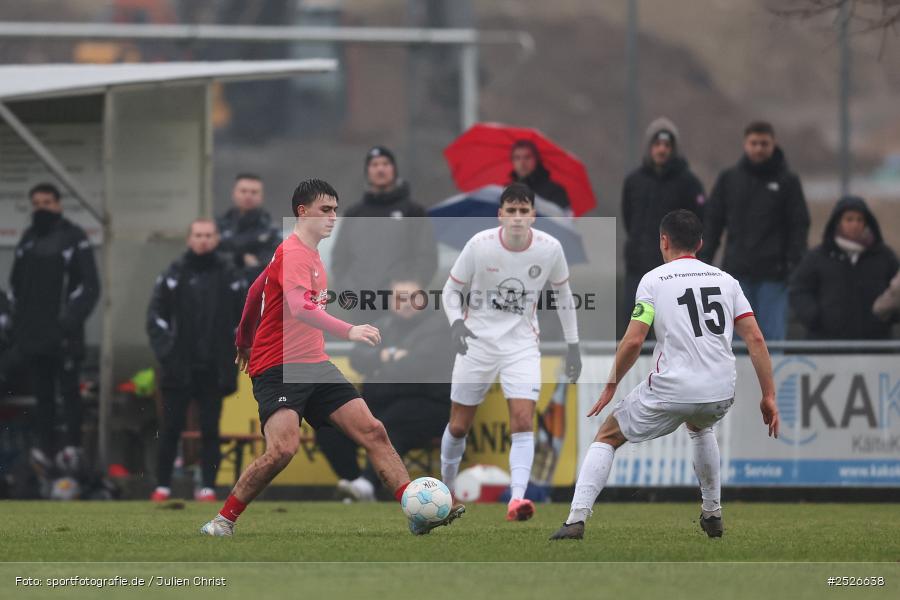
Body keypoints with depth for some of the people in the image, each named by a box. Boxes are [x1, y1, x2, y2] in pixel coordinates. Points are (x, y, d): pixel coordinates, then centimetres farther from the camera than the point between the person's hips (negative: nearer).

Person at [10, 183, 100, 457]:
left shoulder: (74, 238, -3)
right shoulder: (28, 239, 15)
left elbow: (89, 285, -6)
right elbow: (15, 283, 22)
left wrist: (72, 317, -14)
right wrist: (17, 317, 12)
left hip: (63, 334, -6)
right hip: (33, 332, 6)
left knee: (69, 390, -5)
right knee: (42, 392, 6)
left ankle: (73, 443, -5)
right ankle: (45, 446, 8)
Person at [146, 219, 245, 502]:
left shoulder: (229, 276, 6)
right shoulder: (173, 275, 2)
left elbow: (244, 318, 11)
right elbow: (156, 315, 2)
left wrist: (234, 354, 1)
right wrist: (164, 350, -8)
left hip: (215, 370, 1)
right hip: (179, 369, -1)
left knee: (210, 430, 0)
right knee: (171, 429, 1)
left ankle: (208, 487, 2)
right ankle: (162, 486, 6)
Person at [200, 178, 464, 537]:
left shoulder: (311, 255, 17)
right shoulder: (293, 254, -14)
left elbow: (257, 289, 29)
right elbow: (300, 308, -32)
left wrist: (244, 341, 39)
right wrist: (348, 331, -44)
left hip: (314, 366, 9)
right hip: (279, 369, -9)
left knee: (372, 431, -3)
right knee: (283, 448, -26)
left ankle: (420, 515, -6)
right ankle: (222, 521, -11)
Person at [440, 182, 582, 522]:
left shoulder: (550, 249, -10)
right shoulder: (480, 245, -15)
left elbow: (563, 294, 7)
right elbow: (451, 290, -3)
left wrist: (573, 347, 8)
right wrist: (456, 322, -24)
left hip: (521, 345, 0)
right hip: (478, 341, 0)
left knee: (523, 421, -19)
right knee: (459, 426, 8)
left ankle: (516, 499, -28)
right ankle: (445, 489, 32)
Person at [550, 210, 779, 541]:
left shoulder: (654, 280, 1)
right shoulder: (725, 280, 12)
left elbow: (633, 341, -8)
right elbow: (755, 339, 5)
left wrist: (610, 387, 4)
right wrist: (768, 395, 7)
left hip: (671, 389, -4)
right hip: (721, 392, 4)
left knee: (606, 437, 14)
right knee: (700, 427, 40)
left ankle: (577, 519, -2)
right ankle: (713, 515, 41)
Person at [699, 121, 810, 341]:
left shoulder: (787, 181, 4)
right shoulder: (729, 179, 10)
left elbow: (799, 224, 2)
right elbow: (712, 221, 11)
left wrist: (795, 263, -8)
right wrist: (704, 260, 3)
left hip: (773, 274, -2)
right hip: (738, 273, 2)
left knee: (773, 335, -5)